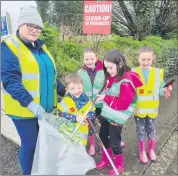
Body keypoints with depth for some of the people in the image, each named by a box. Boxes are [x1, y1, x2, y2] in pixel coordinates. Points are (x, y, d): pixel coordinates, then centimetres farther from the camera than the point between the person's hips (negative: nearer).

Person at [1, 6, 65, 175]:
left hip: (44, 106, 7)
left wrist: (63, 91, 13)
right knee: (30, 144, 5)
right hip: (24, 109, -7)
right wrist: (29, 103, -32)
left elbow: (50, 74, 18)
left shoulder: (40, 47, 10)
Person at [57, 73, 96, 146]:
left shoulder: (86, 100, -4)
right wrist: (75, 118, -22)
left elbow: (93, 113, 2)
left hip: (82, 132, 3)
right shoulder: (65, 101, -13)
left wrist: (86, 117, -20)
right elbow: (61, 114, -19)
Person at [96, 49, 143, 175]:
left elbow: (123, 104, -27)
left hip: (117, 117, -9)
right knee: (103, 135, 21)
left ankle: (119, 165, 34)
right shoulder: (113, 77, -1)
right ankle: (106, 159, 44)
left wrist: (106, 98, -22)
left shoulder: (126, 83, -27)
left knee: (114, 142, 7)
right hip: (109, 113, 9)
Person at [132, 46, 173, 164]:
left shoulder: (158, 72, -7)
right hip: (138, 109, -1)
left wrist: (165, 91, -22)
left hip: (152, 109, 1)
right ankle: (142, 151, 39)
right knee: (141, 131, 15)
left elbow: (159, 89, -1)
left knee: (151, 130, 18)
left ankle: (151, 149, 44)